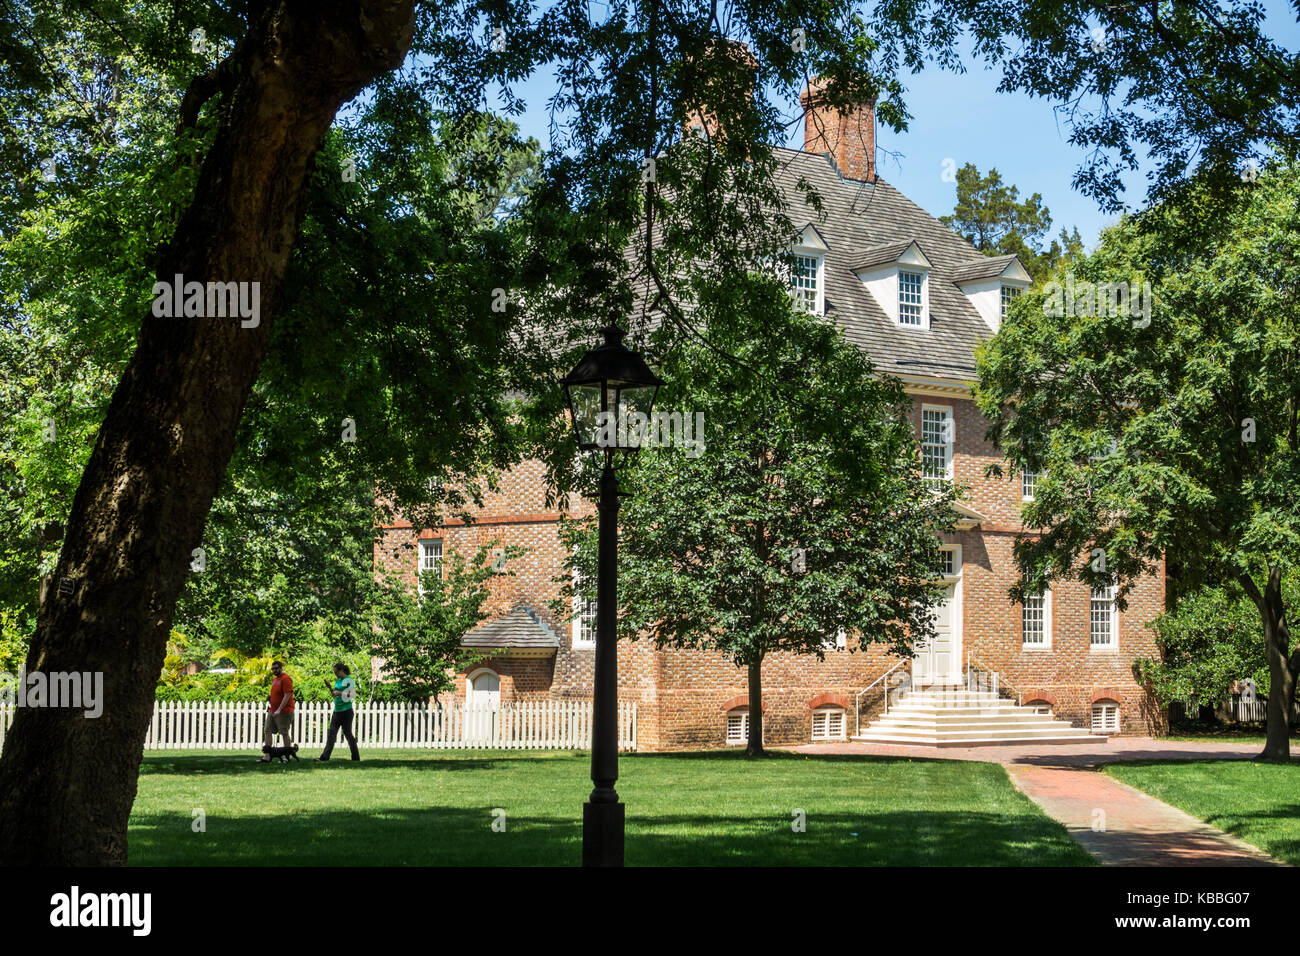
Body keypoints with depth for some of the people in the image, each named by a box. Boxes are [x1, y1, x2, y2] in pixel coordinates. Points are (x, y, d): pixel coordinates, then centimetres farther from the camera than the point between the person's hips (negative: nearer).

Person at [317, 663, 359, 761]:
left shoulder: (349, 680, -8)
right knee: (332, 734, 0)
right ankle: (324, 756, -5)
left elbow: (353, 696, -12)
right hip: (337, 711, 7)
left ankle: (355, 757, 11)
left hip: (346, 711, -7)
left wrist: (340, 693, -21)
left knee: (348, 734, 0)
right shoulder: (338, 680, 14)